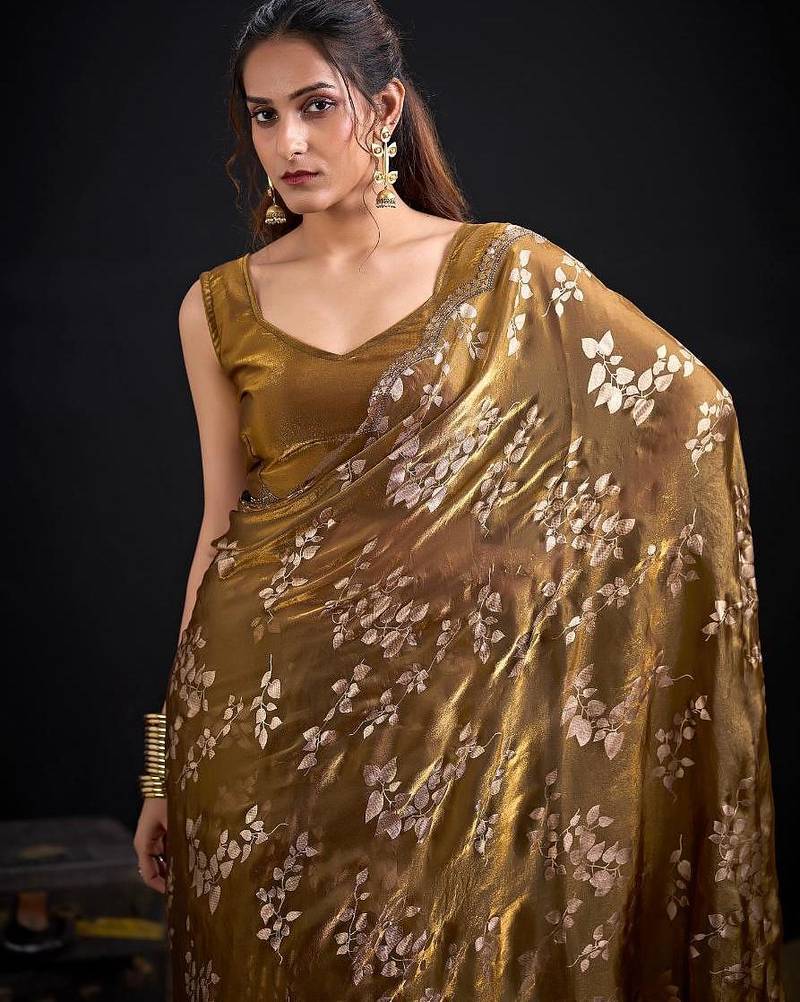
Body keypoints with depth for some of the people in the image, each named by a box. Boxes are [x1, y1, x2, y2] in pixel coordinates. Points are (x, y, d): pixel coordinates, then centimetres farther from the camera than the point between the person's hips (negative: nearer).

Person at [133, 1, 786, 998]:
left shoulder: (506, 270, -2)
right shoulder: (220, 306, 4)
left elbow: (690, 401, 3)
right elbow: (221, 524, 7)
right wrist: (166, 764, 8)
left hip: (446, 700, -1)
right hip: (261, 705, 2)